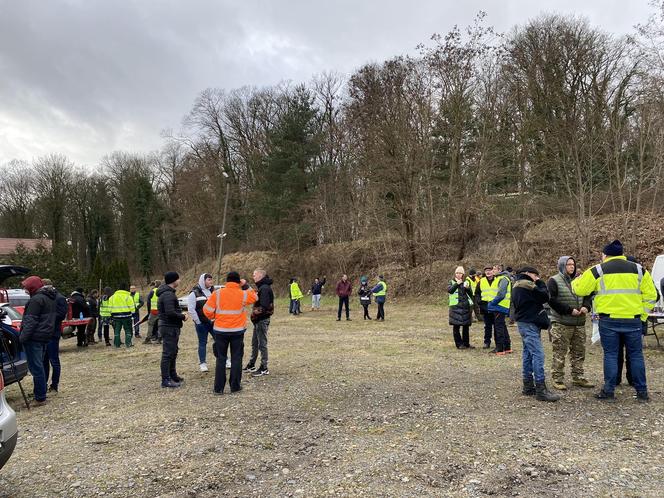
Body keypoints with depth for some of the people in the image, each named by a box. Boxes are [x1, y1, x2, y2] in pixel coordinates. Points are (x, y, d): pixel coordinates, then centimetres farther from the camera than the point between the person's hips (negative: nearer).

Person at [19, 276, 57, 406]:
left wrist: (23, 336, -17)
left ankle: (40, 398, -5)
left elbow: (31, 321, -19)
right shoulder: (50, 299, 16)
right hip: (45, 337, 10)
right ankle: (39, 393, 25)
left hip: (34, 338, -10)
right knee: (39, 366, 18)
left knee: (35, 367, -6)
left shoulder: (37, 299, -14)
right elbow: (53, 318, 21)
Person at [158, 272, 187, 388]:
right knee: (168, 353, -6)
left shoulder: (167, 293, 15)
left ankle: (172, 375, 31)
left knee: (173, 352, 20)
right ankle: (166, 380, -1)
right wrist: (183, 316, -14)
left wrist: (180, 314, 6)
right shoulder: (168, 294, -20)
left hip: (171, 327, 11)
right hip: (169, 327, -11)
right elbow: (170, 312, -28)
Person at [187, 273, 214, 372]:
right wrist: (198, 322, -11)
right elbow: (191, 309, -11)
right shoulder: (194, 293, -8)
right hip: (201, 323, -5)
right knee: (202, 343, 4)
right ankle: (202, 363, 15)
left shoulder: (213, 291, 11)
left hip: (213, 321, 5)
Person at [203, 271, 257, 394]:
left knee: (221, 359, 9)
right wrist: (246, 286, 15)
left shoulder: (217, 293, -7)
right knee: (236, 359, 10)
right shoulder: (243, 294, -6)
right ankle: (235, 386, 13)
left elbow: (207, 310, -5)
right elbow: (254, 297, 14)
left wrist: (214, 318, 14)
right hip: (237, 331, 0)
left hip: (220, 331, 1)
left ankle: (218, 388, 10)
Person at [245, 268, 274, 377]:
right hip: (258, 320, 10)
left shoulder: (265, 288, -18)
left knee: (262, 344, -2)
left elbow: (264, 306, -25)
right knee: (254, 343, 19)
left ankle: (264, 368, 7)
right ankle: (251, 365, 31)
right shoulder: (261, 287, 14)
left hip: (262, 320, -10)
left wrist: (255, 314, -19)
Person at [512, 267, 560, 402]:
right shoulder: (527, 284, -14)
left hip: (523, 322, 11)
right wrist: (540, 282, 0)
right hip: (530, 323, -10)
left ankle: (528, 386, 18)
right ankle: (541, 389, -12)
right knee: (538, 355, -11)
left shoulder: (517, 286, 17)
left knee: (528, 354, 13)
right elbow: (544, 297, -11)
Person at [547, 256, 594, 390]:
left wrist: (586, 307, -5)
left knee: (579, 352, 13)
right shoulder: (554, 281, -6)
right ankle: (557, 379, 5)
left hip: (579, 323, 6)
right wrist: (570, 310, -18)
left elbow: (588, 296, 16)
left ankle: (578, 377, 25)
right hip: (561, 324, -6)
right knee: (559, 353, -3)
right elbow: (552, 300, -15)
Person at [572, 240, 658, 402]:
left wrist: (577, 280, 23)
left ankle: (609, 391, 8)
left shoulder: (597, 270, -1)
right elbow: (650, 295, 7)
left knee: (610, 355, 6)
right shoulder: (638, 269, 8)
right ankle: (642, 392, 17)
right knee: (636, 355, 12)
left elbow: (579, 289, 2)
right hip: (633, 320, 2)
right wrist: (642, 314, 11)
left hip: (608, 320, -2)